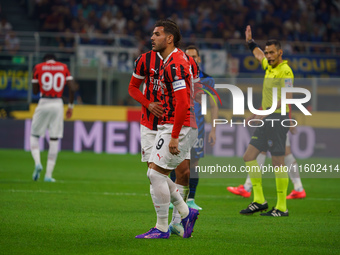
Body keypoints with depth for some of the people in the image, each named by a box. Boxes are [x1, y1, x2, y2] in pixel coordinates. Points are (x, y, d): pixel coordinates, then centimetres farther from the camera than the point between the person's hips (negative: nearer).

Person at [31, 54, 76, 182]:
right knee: (54, 139, 5)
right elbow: (72, 89, 2)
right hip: (58, 105, 1)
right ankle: (48, 175, 2)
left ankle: (37, 163, -13)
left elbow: (35, 91, 6)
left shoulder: (38, 68, 4)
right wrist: (70, 106, 11)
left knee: (34, 135, 14)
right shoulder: (64, 67, 9)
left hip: (43, 104, -1)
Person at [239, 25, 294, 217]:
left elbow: (287, 99, -23)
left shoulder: (285, 71, -13)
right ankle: (259, 201, 9)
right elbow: (259, 54, 38)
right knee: (249, 156, 6)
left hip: (278, 119, -9)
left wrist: (266, 112, -28)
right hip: (266, 120, 9)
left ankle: (282, 207, -3)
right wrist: (250, 41, 37)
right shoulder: (269, 66, 13)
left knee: (278, 163, -7)